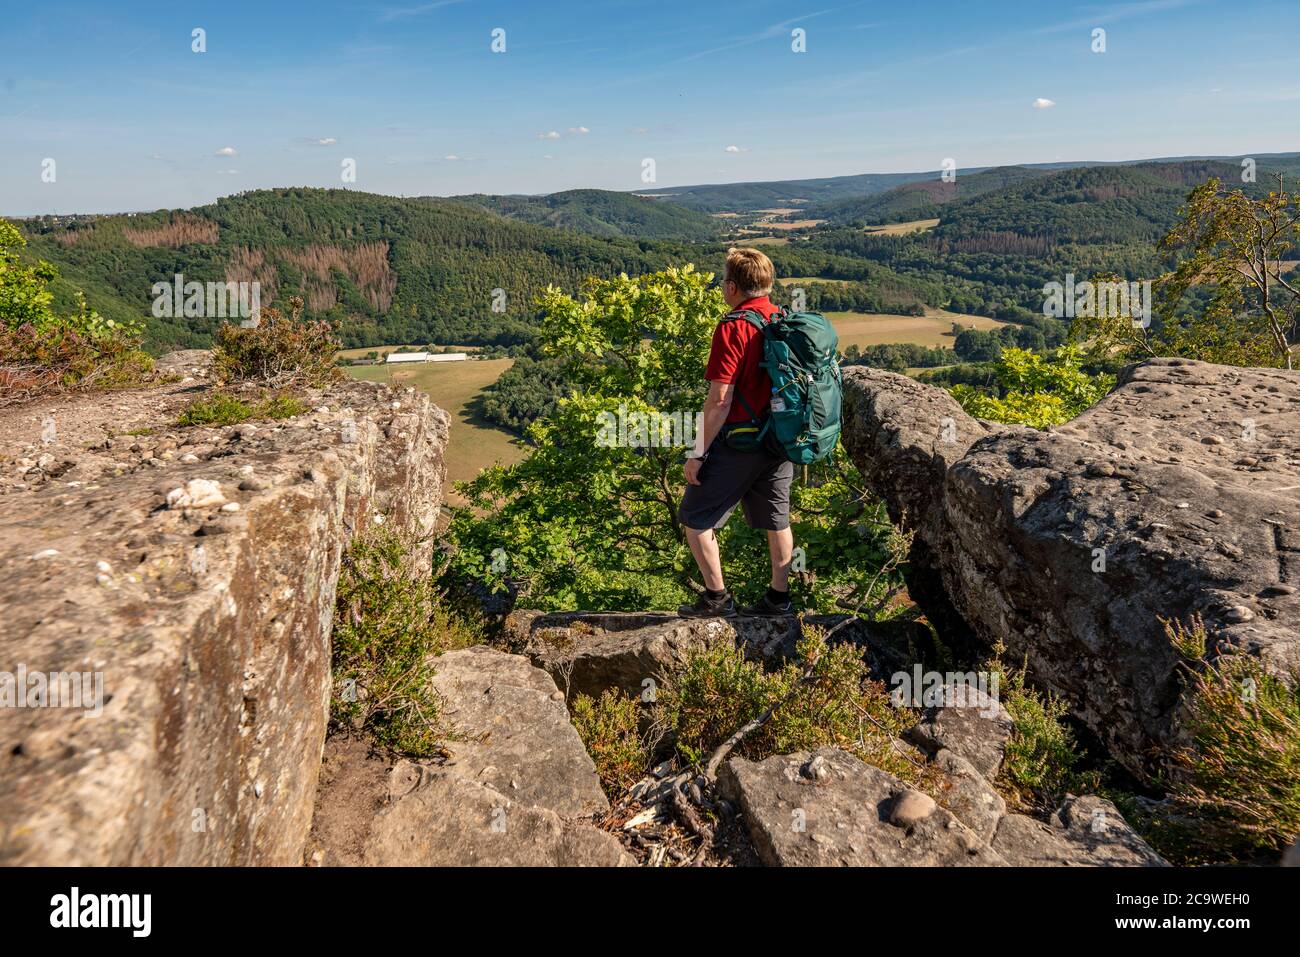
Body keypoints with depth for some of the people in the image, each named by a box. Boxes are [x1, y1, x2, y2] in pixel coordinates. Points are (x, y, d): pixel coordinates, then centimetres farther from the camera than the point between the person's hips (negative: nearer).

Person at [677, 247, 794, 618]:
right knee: (776, 519, 17)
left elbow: (720, 401, -20)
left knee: (695, 518, 6)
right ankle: (779, 598, 25)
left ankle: (717, 597, 10)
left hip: (740, 443, -8)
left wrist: (697, 454, -15)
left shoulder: (733, 328, -17)